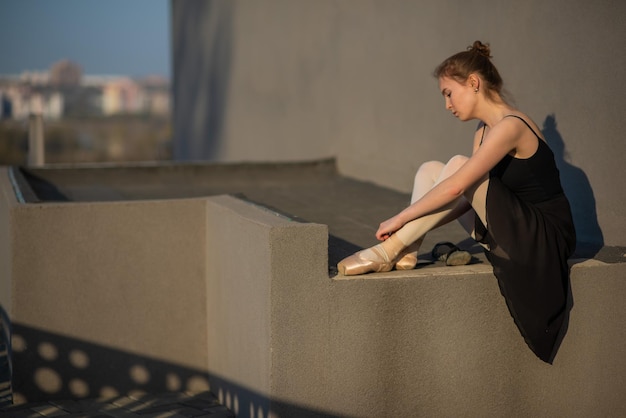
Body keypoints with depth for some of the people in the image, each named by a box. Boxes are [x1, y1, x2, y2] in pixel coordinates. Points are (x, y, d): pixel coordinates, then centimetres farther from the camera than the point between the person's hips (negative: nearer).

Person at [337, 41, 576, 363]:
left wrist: (400, 219, -20)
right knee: (430, 170, 2)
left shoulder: (511, 126, -20)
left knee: (458, 166, -24)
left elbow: (456, 188, -27)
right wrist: (417, 227, -1)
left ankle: (386, 251, -18)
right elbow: (469, 200, 8)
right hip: (512, 235, 9)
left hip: (546, 239, -9)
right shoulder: (483, 130, 9)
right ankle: (406, 254, -9)